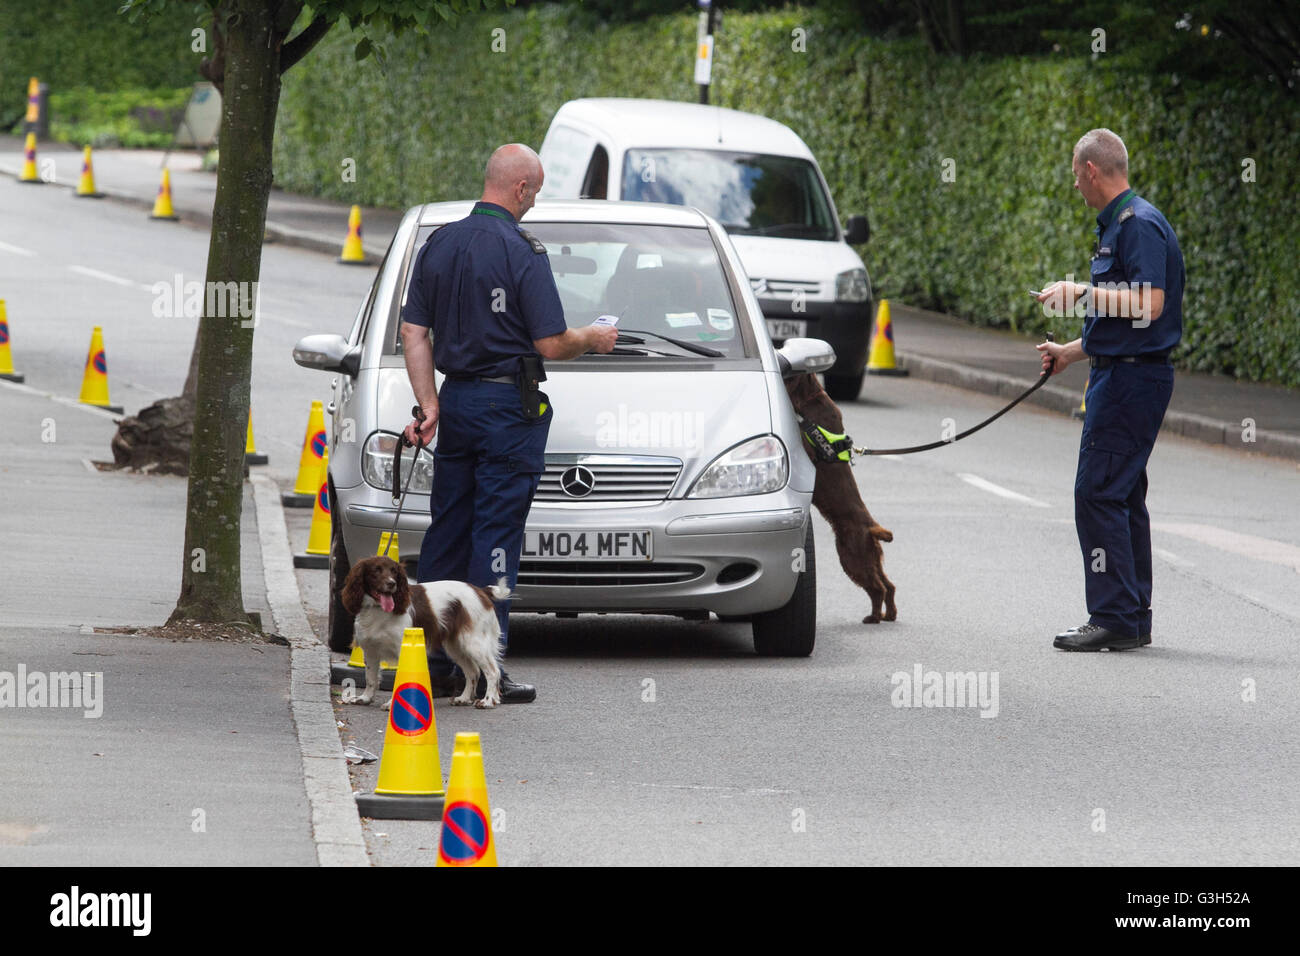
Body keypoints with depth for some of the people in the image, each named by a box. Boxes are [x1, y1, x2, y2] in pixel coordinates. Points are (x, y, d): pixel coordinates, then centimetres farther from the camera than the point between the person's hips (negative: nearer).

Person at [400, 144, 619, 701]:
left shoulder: (439, 245, 8)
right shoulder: (523, 252, -13)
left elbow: (413, 333, 8)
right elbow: (551, 345, -13)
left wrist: (429, 404, 8)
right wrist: (593, 339, 6)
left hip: (455, 402, 6)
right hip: (508, 405, -6)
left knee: (446, 533, 11)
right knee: (496, 533, -4)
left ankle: (432, 663, 14)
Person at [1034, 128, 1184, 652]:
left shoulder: (1140, 225, -15)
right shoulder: (1117, 224, 18)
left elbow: (1148, 306, -25)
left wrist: (1082, 293, -18)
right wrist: (1071, 351, 27)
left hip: (1131, 377, -11)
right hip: (1121, 372, 11)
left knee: (1098, 492, -12)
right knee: (1122, 496, 12)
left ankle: (1114, 617, -12)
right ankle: (1133, 619, 15)